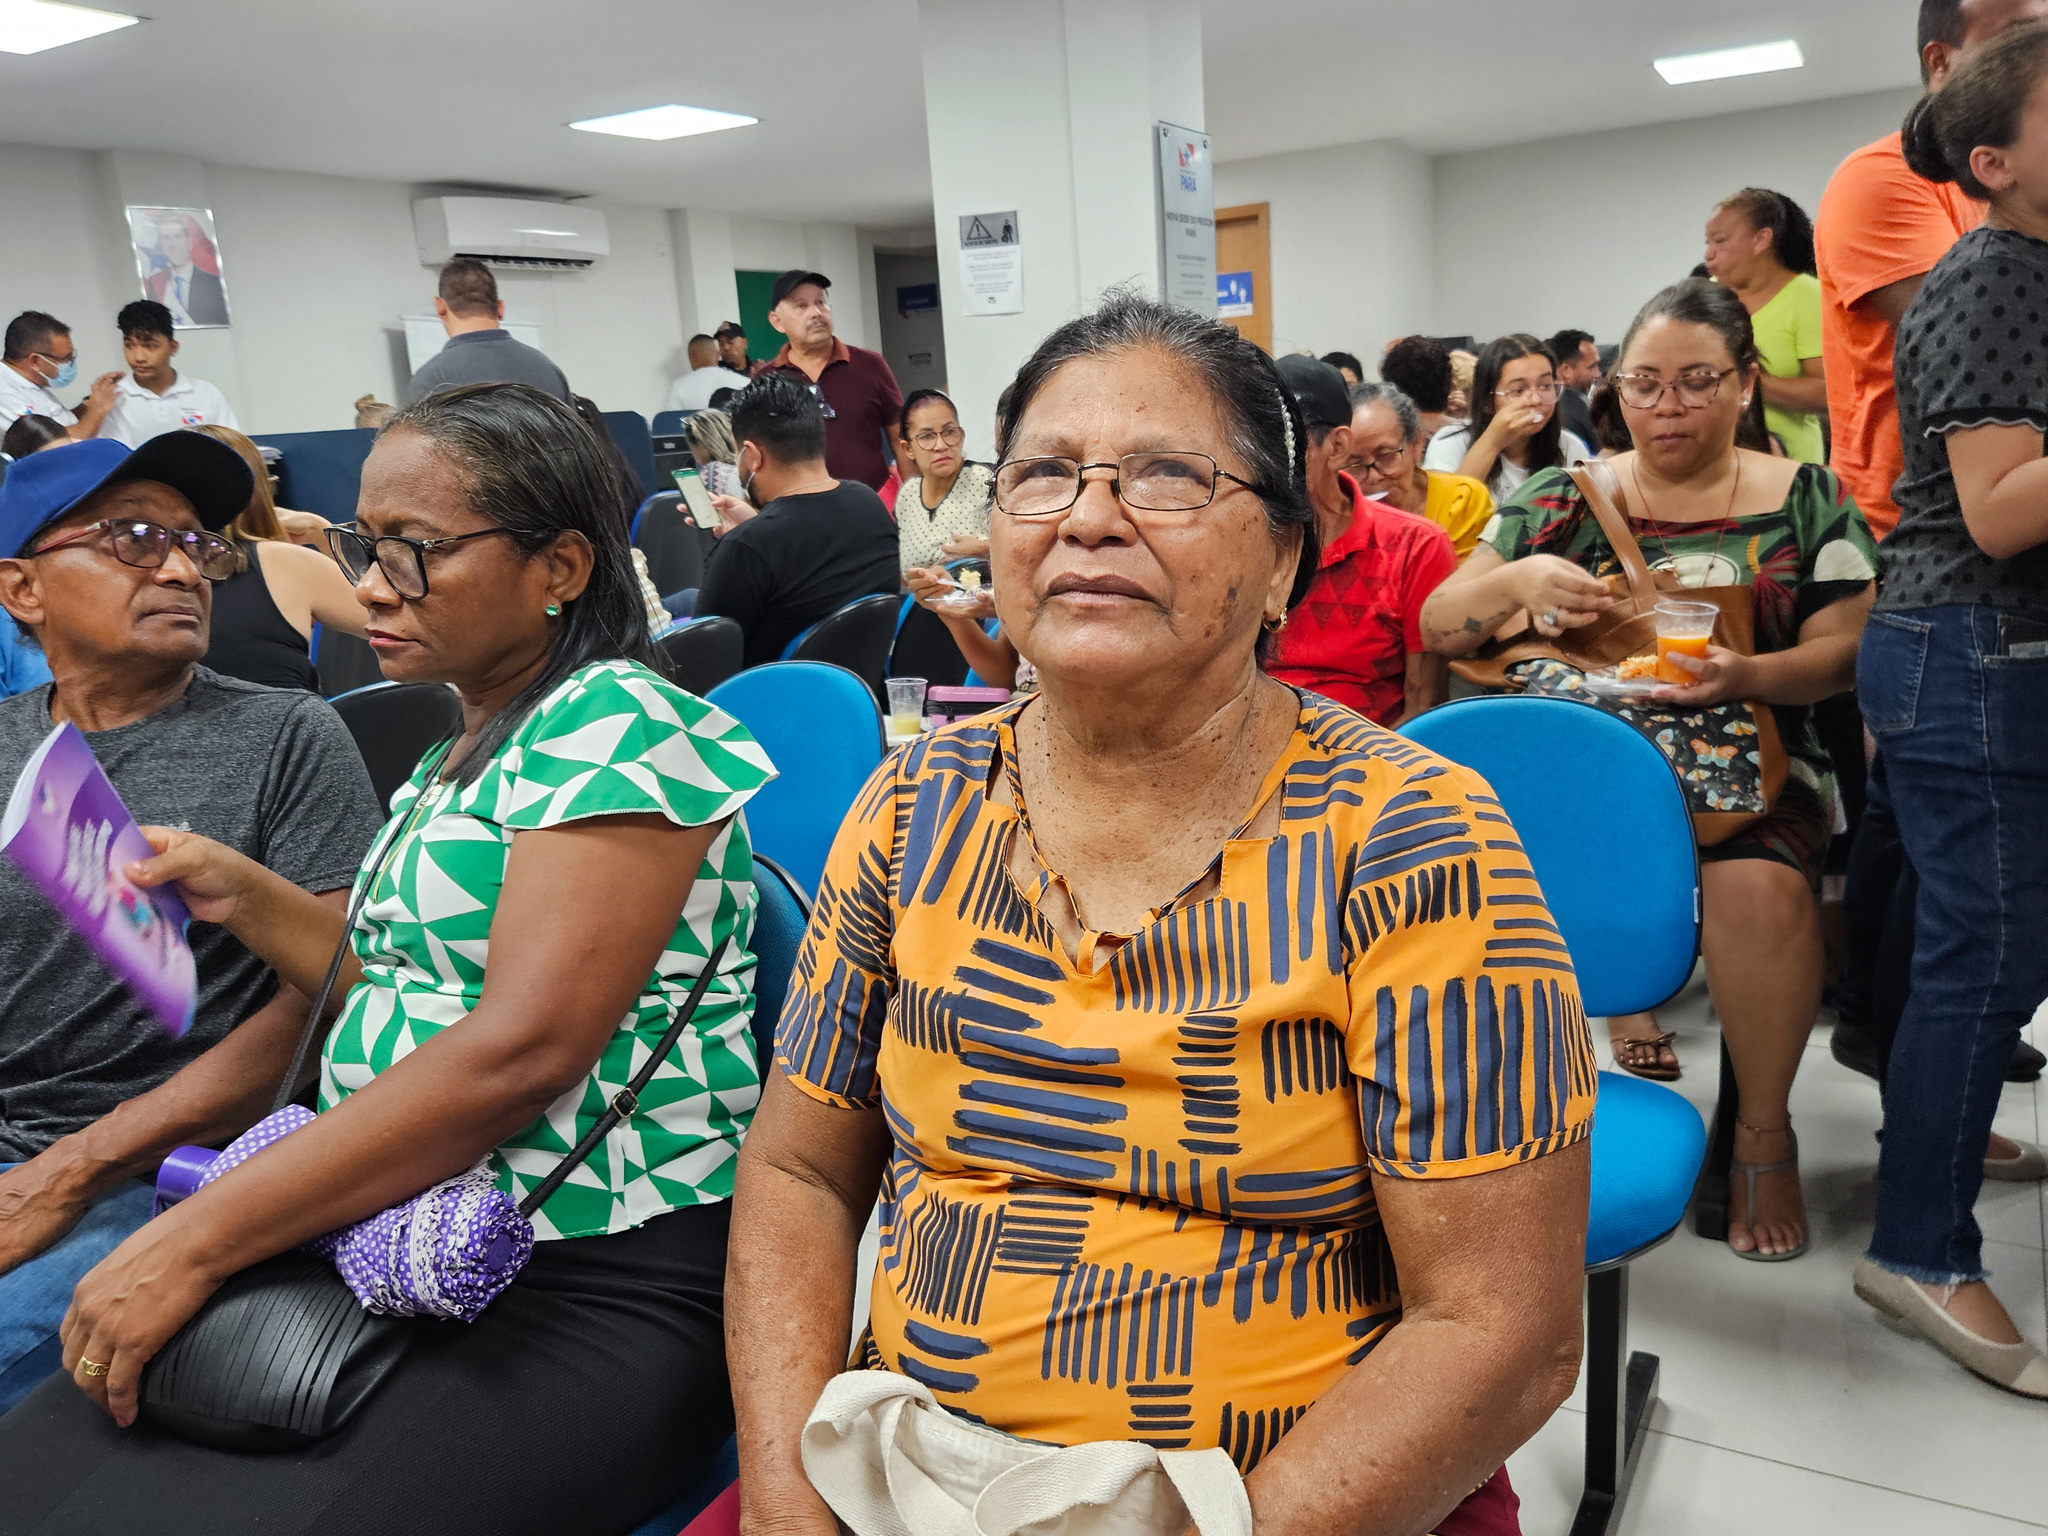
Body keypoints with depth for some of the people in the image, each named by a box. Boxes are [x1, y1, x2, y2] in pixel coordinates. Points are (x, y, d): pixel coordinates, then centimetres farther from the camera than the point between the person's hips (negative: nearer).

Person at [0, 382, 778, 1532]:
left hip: (588, 1294, -8)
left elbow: (521, 1050, -21)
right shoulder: (465, 751, 17)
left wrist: (194, 1243, -16)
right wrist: (247, 897, 9)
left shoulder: (616, 722, -12)